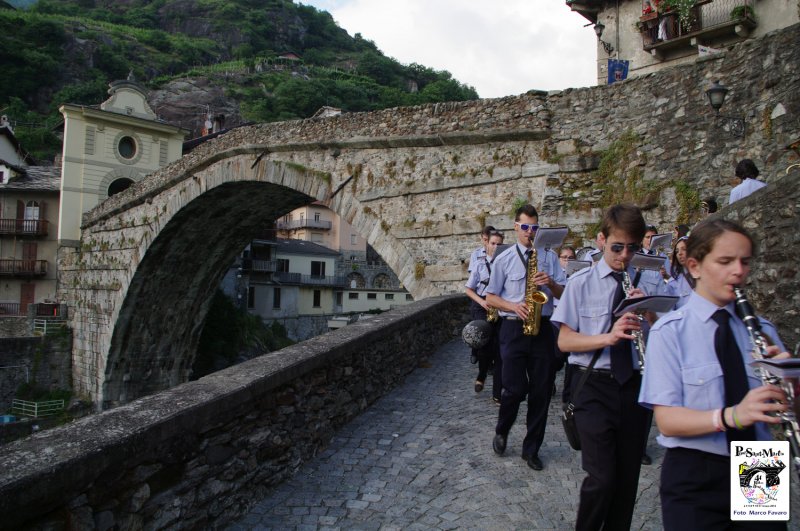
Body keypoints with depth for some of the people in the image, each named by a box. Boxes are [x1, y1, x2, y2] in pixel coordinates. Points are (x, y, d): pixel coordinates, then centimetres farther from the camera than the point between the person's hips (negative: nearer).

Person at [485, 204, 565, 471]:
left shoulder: (549, 256, 9)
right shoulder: (504, 259, 4)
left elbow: (563, 294, 8)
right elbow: (491, 297, 5)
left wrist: (550, 282, -12)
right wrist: (513, 306, -12)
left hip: (542, 329, 2)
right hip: (514, 329, -2)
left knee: (541, 392, 5)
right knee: (515, 389, -4)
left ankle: (531, 449, 20)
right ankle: (501, 432, 26)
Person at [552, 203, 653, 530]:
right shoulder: (581, 283, -3)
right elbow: (565, 341, -7)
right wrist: (607, 337, -22)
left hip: (635, 385, 3)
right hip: (595, 386, -3)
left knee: (628, 476, 13)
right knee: (602, 477, -8)